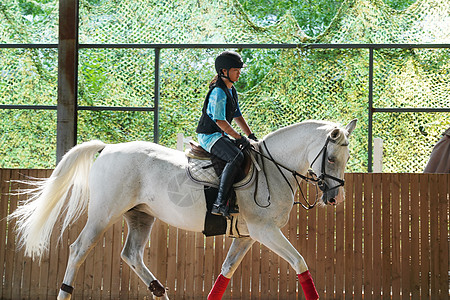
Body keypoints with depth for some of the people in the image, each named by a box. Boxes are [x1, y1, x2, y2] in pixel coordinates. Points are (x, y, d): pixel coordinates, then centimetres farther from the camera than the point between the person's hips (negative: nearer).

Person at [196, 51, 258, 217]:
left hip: (222, 135, 11)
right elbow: (220, 121, -21)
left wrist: (251, 135, 14)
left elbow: (238, 116, 23)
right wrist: (240, 138, -17)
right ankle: (219, 203, -39)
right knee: (236, 157, -33)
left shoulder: (232, 91, 15)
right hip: (209, 135, -11)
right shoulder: (218, 92, -16)